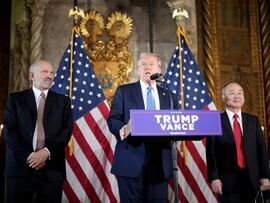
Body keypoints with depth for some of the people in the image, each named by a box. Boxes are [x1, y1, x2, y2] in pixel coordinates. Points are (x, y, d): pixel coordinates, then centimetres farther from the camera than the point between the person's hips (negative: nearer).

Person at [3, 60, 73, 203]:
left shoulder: (63, 101, 11)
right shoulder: (15, 98, 8)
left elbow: (67, 131, 1)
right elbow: (9, 130, -1)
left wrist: (47, 152, -13)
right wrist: (28, 156, -11)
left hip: (52, 168, 1)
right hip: (21, 166, 0)